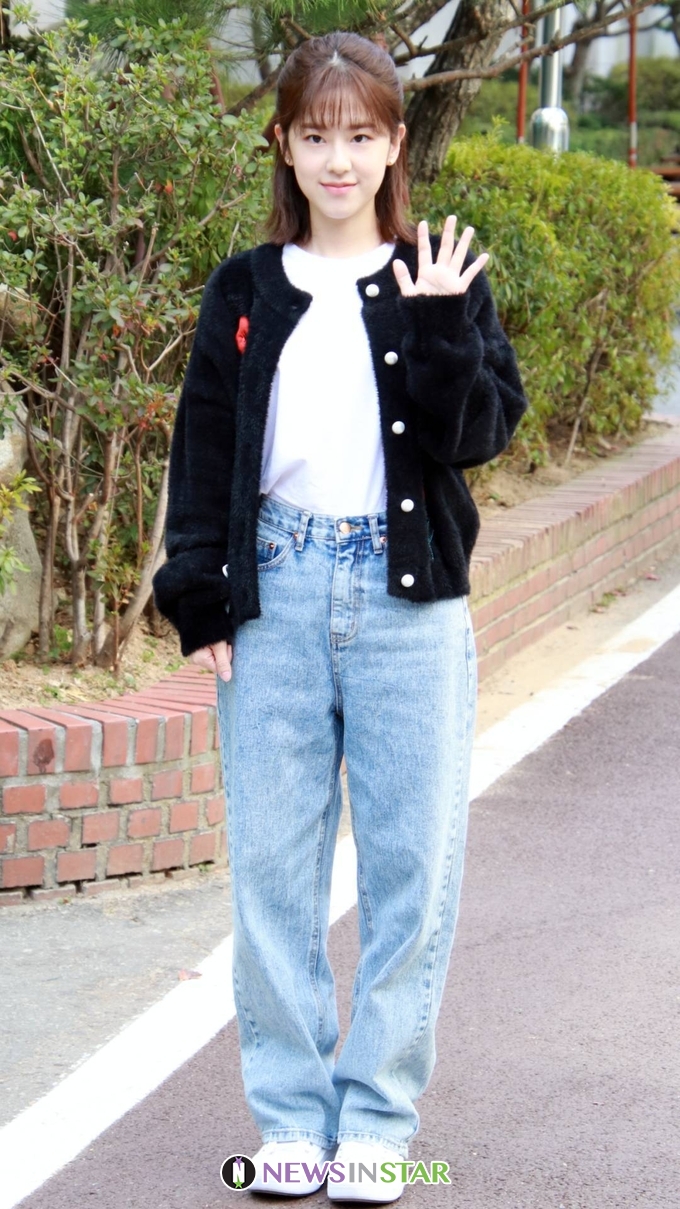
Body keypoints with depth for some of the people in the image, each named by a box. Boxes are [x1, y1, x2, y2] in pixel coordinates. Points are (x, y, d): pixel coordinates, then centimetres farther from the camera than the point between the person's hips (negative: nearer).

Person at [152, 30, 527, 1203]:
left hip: (409, 602, -1)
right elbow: (204, 445, 7)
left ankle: (378, 1115, 13)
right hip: (275, 595, 1)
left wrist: (442, 327, -18)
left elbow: (478, 435, -5)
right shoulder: (246, 291, 8)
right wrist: (200, 600, 1)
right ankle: (291, 1109, 16)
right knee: (272, 860, 5)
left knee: (411, 862, 1)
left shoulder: (444, 284, 4)